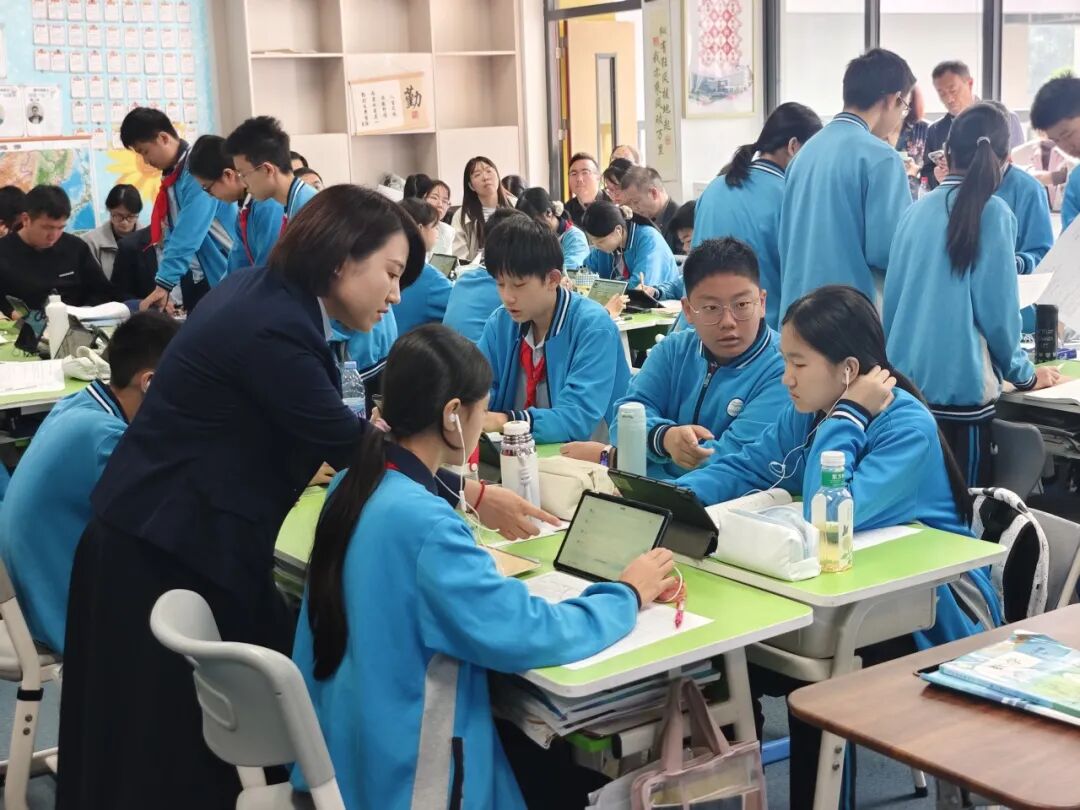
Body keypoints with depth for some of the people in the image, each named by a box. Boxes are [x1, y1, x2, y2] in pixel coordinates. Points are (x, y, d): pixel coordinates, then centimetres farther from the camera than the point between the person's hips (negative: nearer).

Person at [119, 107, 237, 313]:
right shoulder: (172, 176, 9)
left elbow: (189, 234, -24)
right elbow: (172, 234, 11)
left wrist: (164, 282, -27)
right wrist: (165, 286, 3)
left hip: (223, 278, -8)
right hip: (194, 281, 8)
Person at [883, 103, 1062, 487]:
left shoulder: (918, 210, 6)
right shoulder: (992, 212, -8)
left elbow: (892, 299, 10)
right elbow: (998, 311, -9)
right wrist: (1024, 374, 7)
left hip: (906, 381, 5)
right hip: (959, 386, -5)